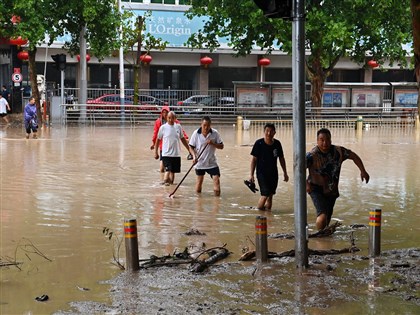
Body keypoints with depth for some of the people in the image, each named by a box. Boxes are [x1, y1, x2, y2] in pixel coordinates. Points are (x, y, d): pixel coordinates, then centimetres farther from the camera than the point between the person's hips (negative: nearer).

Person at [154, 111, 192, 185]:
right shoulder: (163, 127, -3)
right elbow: (158, 140, 5)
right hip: (166, 154, -3)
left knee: (173, 171, 10)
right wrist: (156, 152, 5)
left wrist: (189, 149, 16)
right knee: (168, 170, -16)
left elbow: (182, 139, 15)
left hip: (176, 154, 3)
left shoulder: (178, 127, 5)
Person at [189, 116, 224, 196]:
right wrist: (194, 156, -17)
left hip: (212, 163, 0)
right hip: (199, 163, 0)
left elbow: (221, 146, -4)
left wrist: (213, 143, -22)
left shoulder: (215, 133, -7)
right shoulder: (196, 133, -7)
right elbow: (191, 147, 0)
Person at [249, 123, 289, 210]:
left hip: (273, 173, 4)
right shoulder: (259, 143, -10)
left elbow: (281, 159, 13)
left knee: (270, 195, 8)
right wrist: (251, 175, -8)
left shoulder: (277, 144, 0)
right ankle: (258, 210, 3)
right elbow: (254, 159, -6)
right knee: (265, 194, -14)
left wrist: (285, 173, 16)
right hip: (261, 173, -4)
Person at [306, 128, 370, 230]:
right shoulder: (312, 155, -21)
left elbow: (353, 156, 8)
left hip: (332, 191, 5)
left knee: (328, 218, 13)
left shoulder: (338, 151, -7)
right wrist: (306, 183, -35)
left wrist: (363, 171, 2)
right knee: (322, 216, -22)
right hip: (317, 190, -5)